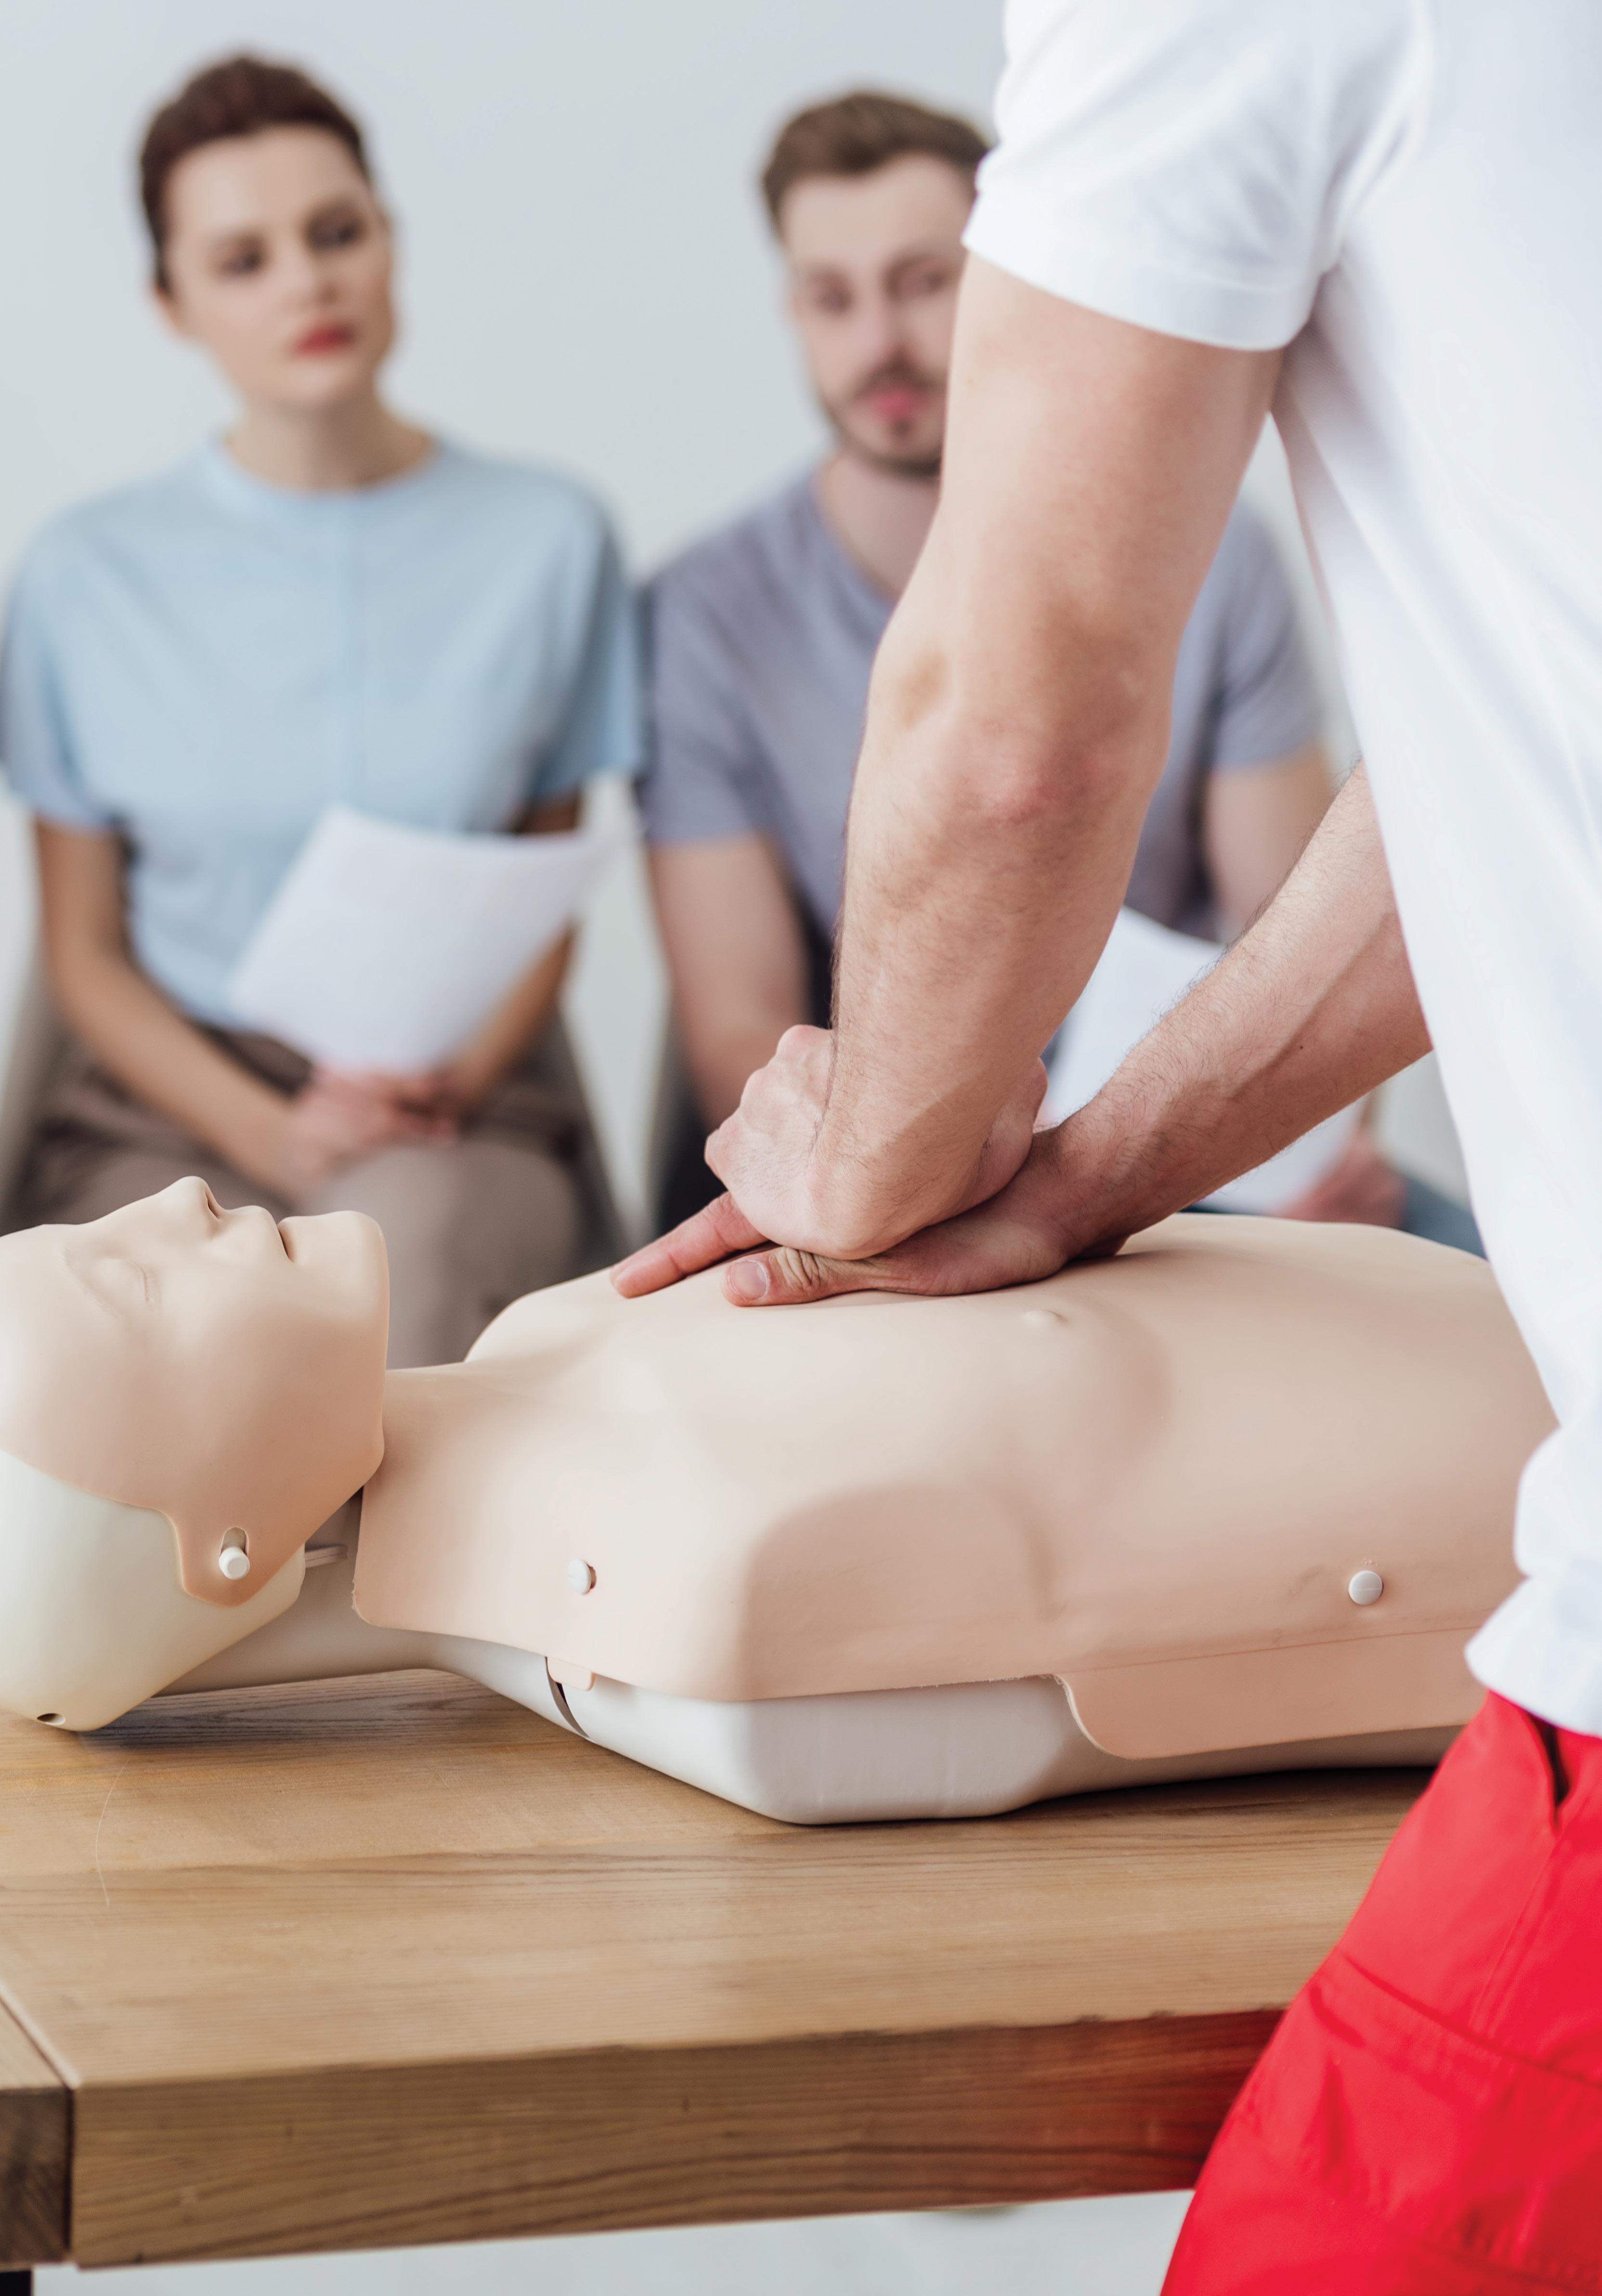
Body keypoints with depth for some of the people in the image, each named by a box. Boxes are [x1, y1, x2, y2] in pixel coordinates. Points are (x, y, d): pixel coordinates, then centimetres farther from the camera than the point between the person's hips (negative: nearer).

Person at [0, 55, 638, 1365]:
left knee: (409, 1223, -37)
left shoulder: (546, 540, 5)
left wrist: (445, 1093, -10)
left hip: (464, 1110, 0)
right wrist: (270, 1134, -10)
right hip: (172, 1098, 0)